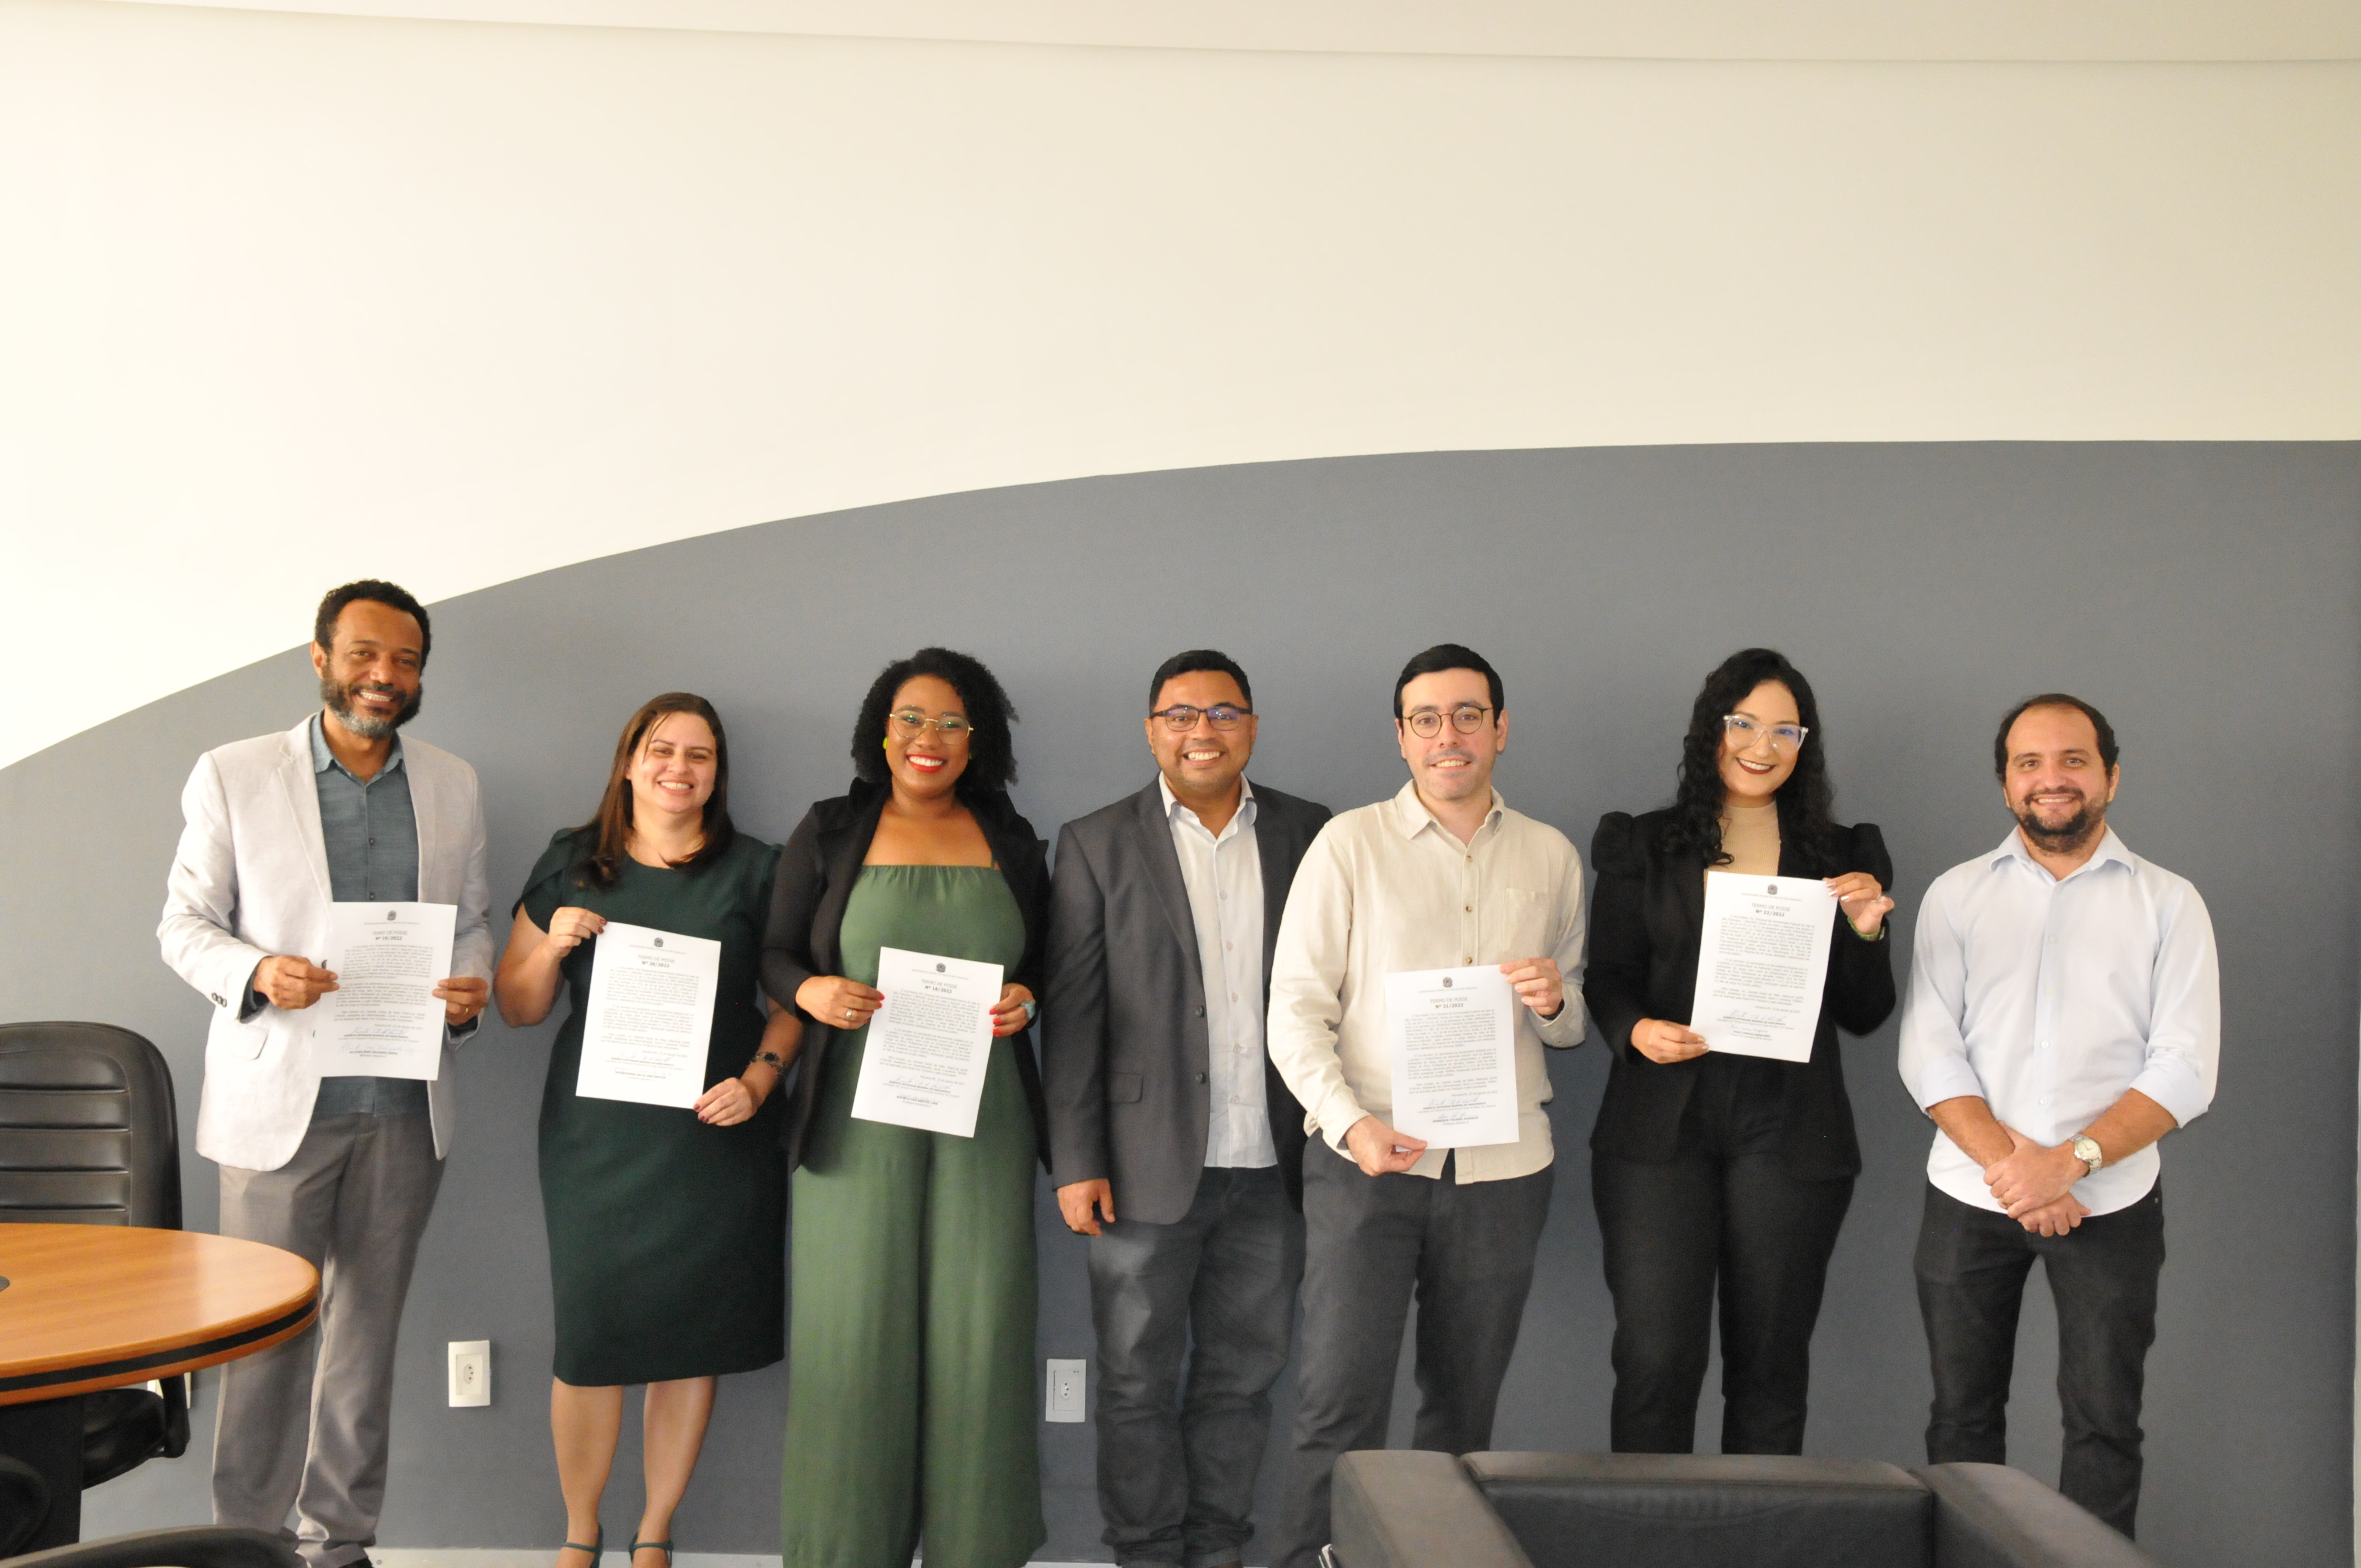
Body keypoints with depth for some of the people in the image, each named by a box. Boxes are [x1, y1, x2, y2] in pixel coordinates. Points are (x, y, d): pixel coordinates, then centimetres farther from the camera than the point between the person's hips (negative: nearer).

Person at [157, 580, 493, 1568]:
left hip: (404, 1106, 3)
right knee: (266, 1335, 0)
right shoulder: (231, 777, 0)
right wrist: (256, 973, -18)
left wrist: (471, 987, -8)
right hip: (277, 1103, -3)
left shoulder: (453, 788, 9)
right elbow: (185, 923, 1)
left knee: (367, 1333, 11)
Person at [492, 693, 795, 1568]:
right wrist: (553, 944, -9)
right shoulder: (572, 865, 8)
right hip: (597, 1136, 0)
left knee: (689, 1338, 4)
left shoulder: (755, 872, 6)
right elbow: (516, 1007, 10)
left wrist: (758, 1079, -9)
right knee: (588, 1338, 0)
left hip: (714, 1136, 0)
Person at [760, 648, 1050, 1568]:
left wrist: (1025, 998, -6)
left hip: (982, 1121, 1)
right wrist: (812, 991, -13)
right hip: (857, 1119, -1)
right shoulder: (828, 833, 6)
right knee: (853, 1329, -1)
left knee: (976, 1330, 1)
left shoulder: (1013, 845, 10)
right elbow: (776, 953, 8)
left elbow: (1042, 966, 16)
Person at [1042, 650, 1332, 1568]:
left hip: (1269, 1166, 2)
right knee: (1139, 1380, 7)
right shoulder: (1097, 845, 1)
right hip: (1148, 1167, -2)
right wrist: (1076, 1163, -7)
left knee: (1242, 1375, 11)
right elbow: (1072, 1011, -2)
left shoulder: (1307, 836, 6)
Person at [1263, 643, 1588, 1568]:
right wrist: (1352, 1123, -18)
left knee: (1465, 1406, 11)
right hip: (1368, 1157, -3)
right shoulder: (1350, 844, 1)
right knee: (1342, 1398, -10)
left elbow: (1573, 1025, 20)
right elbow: (1296, 1008, -3)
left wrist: (1555, 1002, -5)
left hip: (1502, 1169, 3)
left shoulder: (1551, 858, 12)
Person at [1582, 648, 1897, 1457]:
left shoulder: (1843, 860, 11)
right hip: (1662, 1126, -1)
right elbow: (1607, 980, 6)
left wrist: (1867, 933, -8)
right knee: (1655, 1359, -6)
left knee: (1771, 1363, 6)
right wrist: (1636, 1030, -15)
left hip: (1789, 1136, 1)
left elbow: (1863, 1017, 10)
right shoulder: (1644, 847, 9)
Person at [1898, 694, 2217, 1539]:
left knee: (2104, 1423, 3)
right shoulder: (1957, 895, 5)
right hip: (1969, 1197, 1)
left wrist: (2070, 1161, -18)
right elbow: (1928, 1054, -2)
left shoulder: (2169, 903, 3)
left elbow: (2184, 1070, -6)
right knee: (1962, 1414, 8)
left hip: (2111, 1201, -1)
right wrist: (2007, 1163, -15)